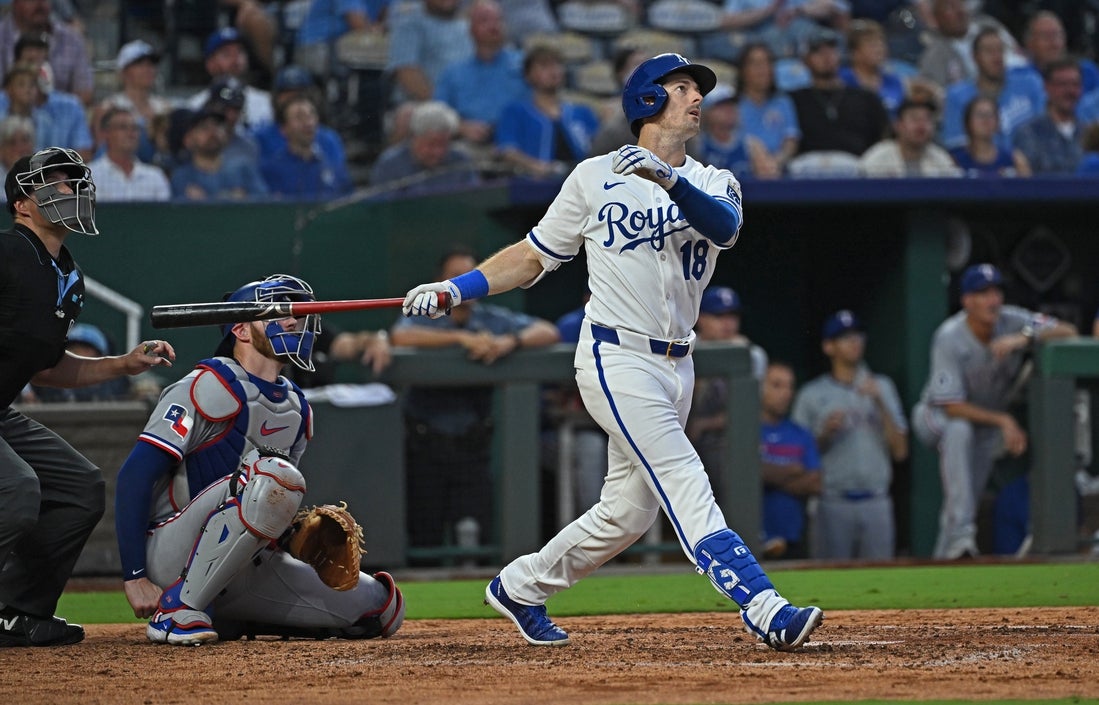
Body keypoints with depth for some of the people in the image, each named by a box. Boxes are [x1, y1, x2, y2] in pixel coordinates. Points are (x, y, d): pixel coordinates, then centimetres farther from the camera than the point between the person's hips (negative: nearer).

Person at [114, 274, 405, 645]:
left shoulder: (298, 408, 15)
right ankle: (179, 608, -24)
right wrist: (135, 577, -23)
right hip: (170, 556, -9)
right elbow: (135, 475, -17)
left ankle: (226, 618, 12)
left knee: (382, 607, -1)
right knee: (274, 476, -32)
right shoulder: (210, 387, -10)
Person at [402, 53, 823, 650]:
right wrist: (454, 289, -2)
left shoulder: (713, 184, 9)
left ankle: (519, 588, 30)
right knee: (685, 484, -19)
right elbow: (535, 255, 9)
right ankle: (764, 611, -31)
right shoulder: (595, 177, 2)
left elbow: (724, 226, -16)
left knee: (629, 511, 10)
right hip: (616, 358, -6)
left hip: (676, 365, 6)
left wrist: (669, 180, -34)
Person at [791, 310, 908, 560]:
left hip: (876, 503, 2)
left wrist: (880, 404, -4)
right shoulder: (811, 395, 6)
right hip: (833, 504, -2)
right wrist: (825, 434, -11)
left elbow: (900, 452, 6)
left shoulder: (882, 388, 13)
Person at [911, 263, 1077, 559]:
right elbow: (952, 406, -28)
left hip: (988, 423, 4)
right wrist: (1003, 421, -35)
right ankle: (961, 532, -42)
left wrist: (1024, 338, -39)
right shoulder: (949, 338, -27)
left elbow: (1068, 331, -23)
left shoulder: (1012, 322, -16)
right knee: (959, 430, -37)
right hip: (937, 416, -4)